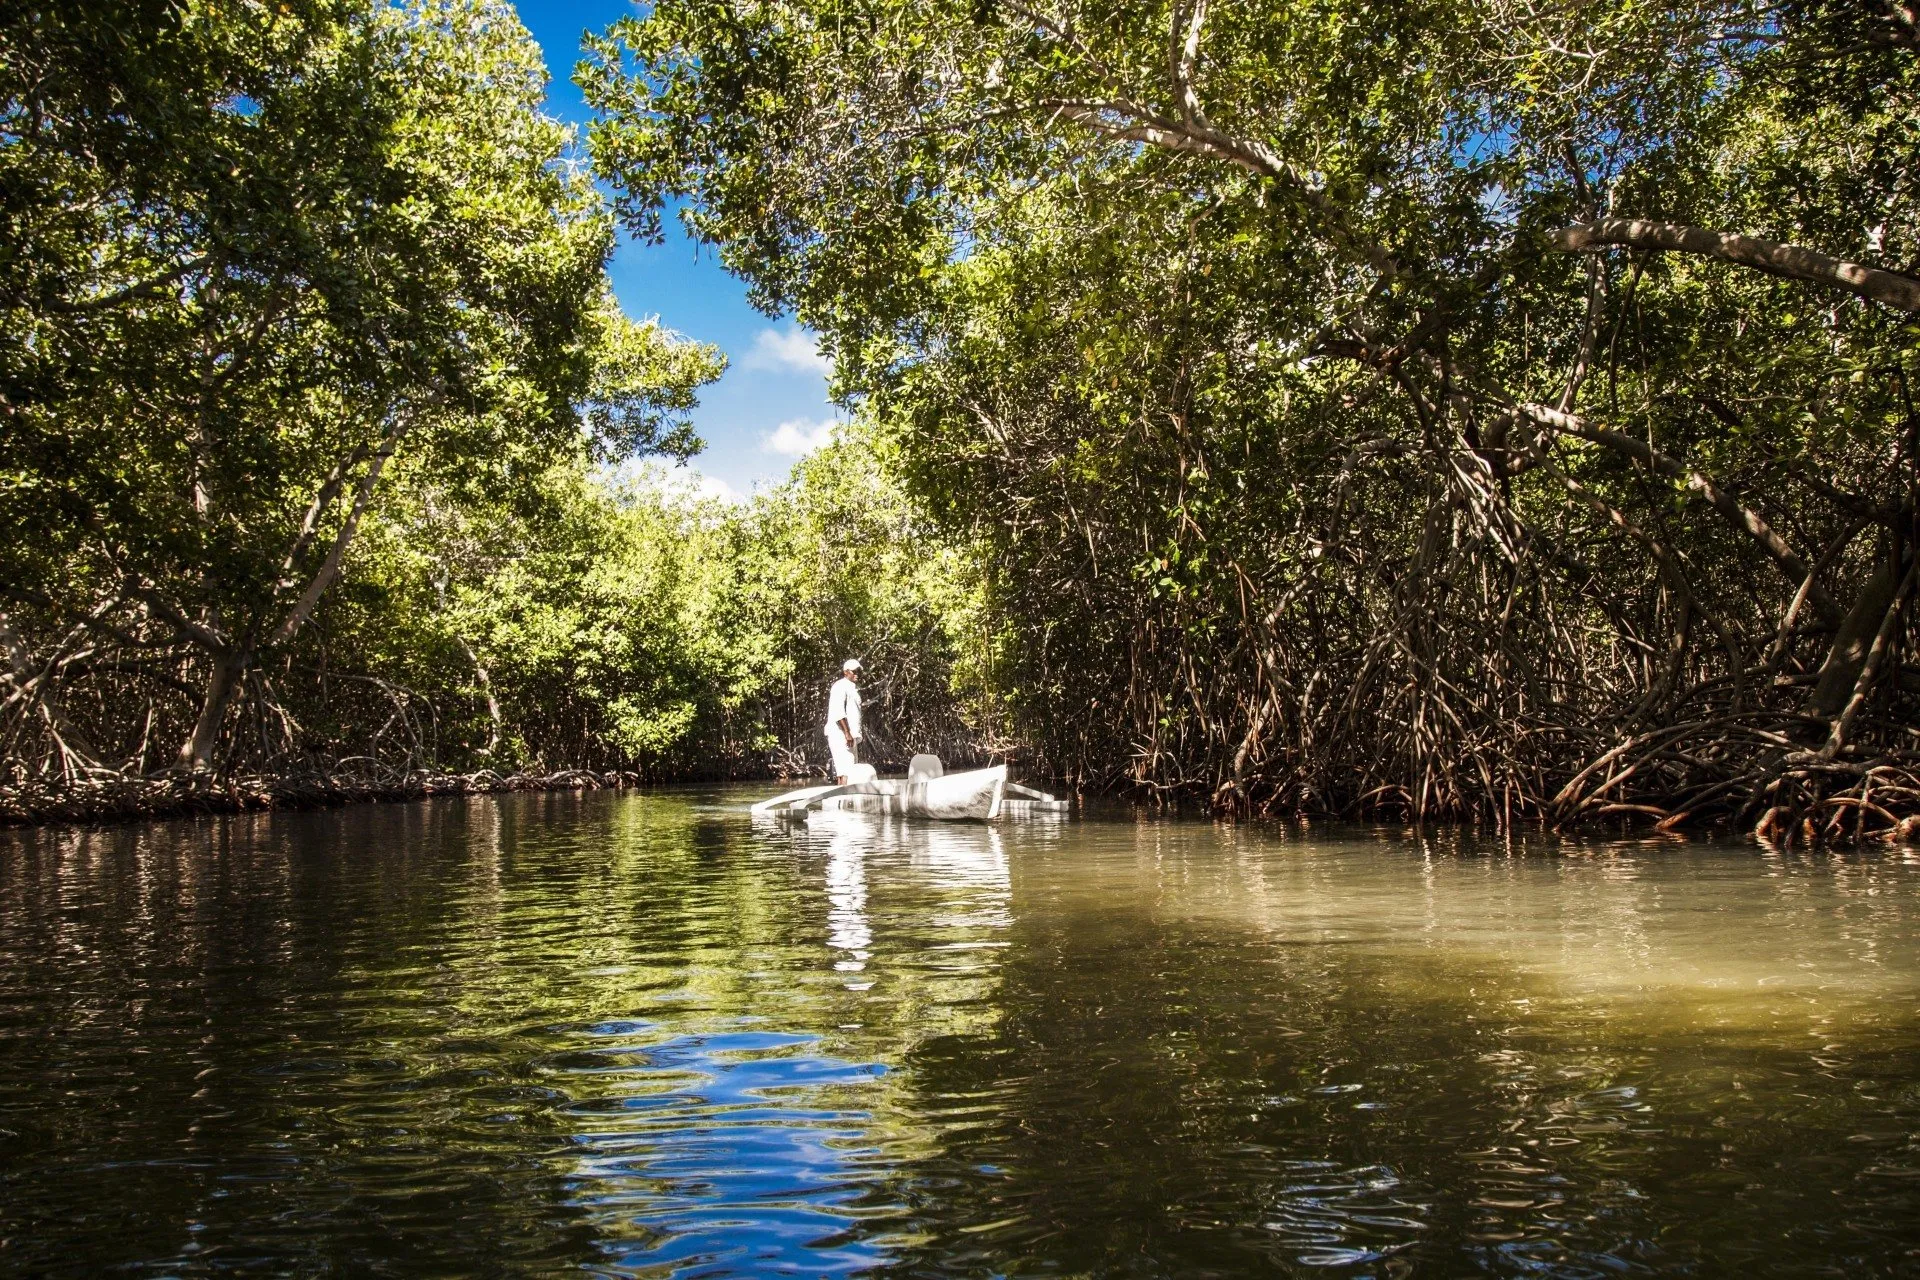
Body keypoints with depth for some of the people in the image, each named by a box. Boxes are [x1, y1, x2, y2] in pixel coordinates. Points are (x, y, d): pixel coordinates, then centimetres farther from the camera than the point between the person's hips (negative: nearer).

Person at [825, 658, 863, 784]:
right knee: (846, 773, -18)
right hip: (841, 735, -10)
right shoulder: (841, 686, -7)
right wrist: (847, 733, -25)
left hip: (850, 736, 10)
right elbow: (838, 712, -19)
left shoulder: (853, 689, 23)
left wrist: (857, 738, 23)